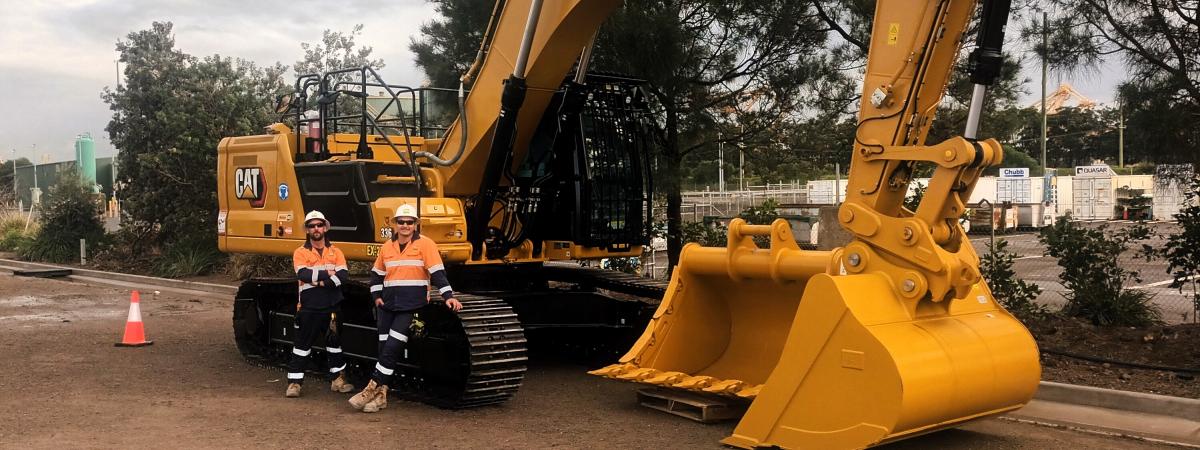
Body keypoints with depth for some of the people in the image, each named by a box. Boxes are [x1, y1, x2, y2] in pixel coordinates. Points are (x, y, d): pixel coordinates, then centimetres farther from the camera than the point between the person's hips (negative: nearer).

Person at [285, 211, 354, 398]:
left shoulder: (335, 252, 8)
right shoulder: (300, 253, 0)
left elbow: (344, 275, -8)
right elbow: (304, 274, -18)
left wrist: (323, 283, -19)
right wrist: (328, 273, -14)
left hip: (332, 306, 3)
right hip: (309, 307, -3)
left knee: (334, 341, 13)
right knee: (303, 345, 1)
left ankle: (338, 379, 23)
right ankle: (294, 382, 6)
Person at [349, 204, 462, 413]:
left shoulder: (425, 244, -4)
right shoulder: (387, 247, 12)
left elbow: (437, 272, -10)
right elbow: (377, 274, 23)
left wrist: (448, 296, -18)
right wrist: (377, 296, 11)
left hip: (412, 306, -5)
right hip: (388, 304, 5)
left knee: (391, 348, -11)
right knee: (384, 348, 6)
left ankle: (373, 388, -2)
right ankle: (381, 395, 12)